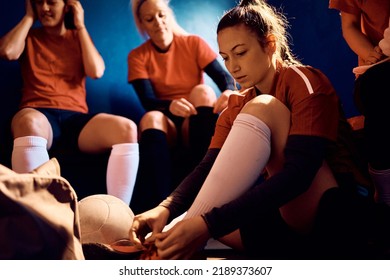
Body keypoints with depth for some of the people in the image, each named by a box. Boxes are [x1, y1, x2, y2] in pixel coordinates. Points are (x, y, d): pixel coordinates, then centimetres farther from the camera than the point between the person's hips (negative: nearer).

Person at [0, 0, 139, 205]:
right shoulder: (29, 37, 21)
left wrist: (80, 26, 10)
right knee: (29, 123, -42)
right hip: (39, 115, -2)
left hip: (76, 118, 2)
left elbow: (96, 71, 4)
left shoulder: (78, 38, 23)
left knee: (127, 129, -30)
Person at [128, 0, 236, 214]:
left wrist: (229, 92, -36)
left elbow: (224, 77, -10)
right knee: (151, 118, -34)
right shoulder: (138, 56, 4)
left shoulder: (194, 43, 4)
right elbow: (147, 101, -11)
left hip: (198, 122, 0)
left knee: (202, 91, -29)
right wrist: (170, 105, -35)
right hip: (165, 126, 0)